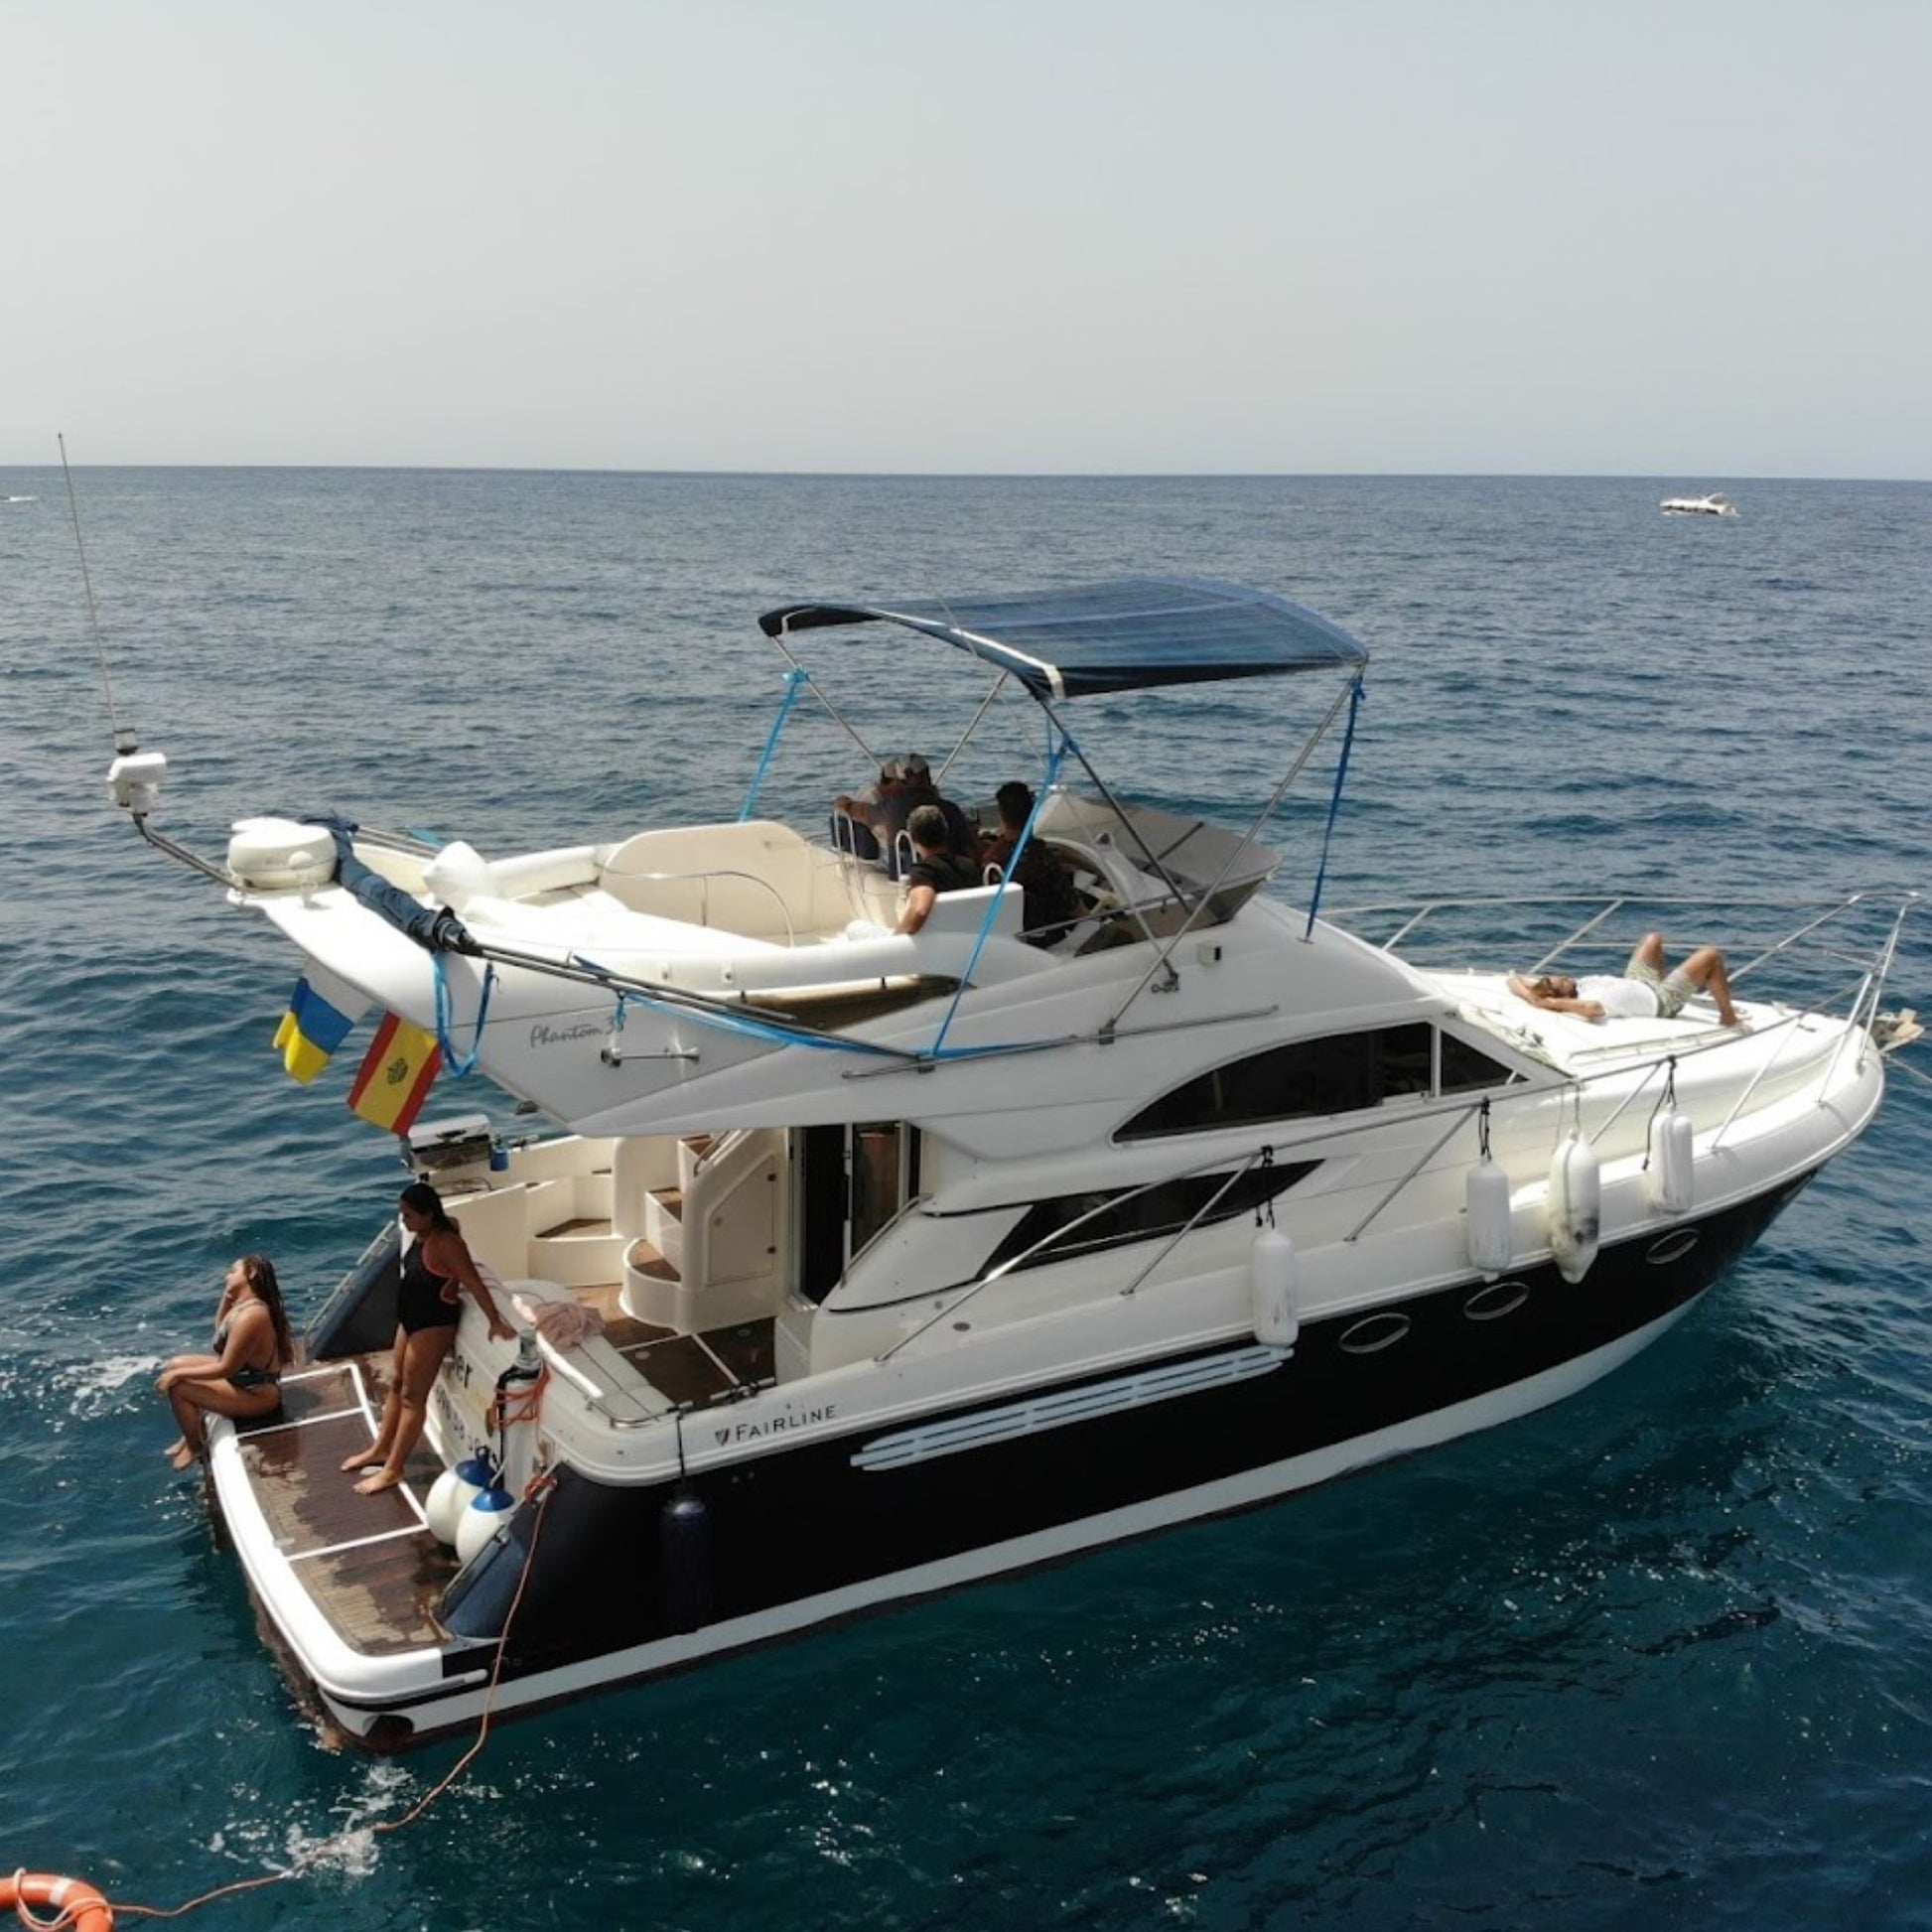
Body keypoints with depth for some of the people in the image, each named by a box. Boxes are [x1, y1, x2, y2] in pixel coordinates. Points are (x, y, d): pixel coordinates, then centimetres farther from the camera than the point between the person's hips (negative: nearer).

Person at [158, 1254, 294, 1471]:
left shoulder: (250, 1316, -29)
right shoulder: (244, 1304, 2)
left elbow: (226, 1368, -26)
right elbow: (220, 1329, 21)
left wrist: (180, 1374, -18)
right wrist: (227, 1295, 6)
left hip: (257, 1394, -10)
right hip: (245, 1375, 10)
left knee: (177, 1387, -15)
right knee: (176, 1364, 13)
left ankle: (195, 1446, 8)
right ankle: (195, 1429, 25)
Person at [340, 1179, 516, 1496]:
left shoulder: (445, 1243, -26)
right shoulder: (423, 1235, 1)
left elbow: (474, 1283, -28)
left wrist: (496, 1322, -31)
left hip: (434, 1324, -10)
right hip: (411, 1319, 10)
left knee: (412, 1396, -2)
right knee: (396, 1383, 21)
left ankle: (393, 1469, 5)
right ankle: (381, 1449, 37)